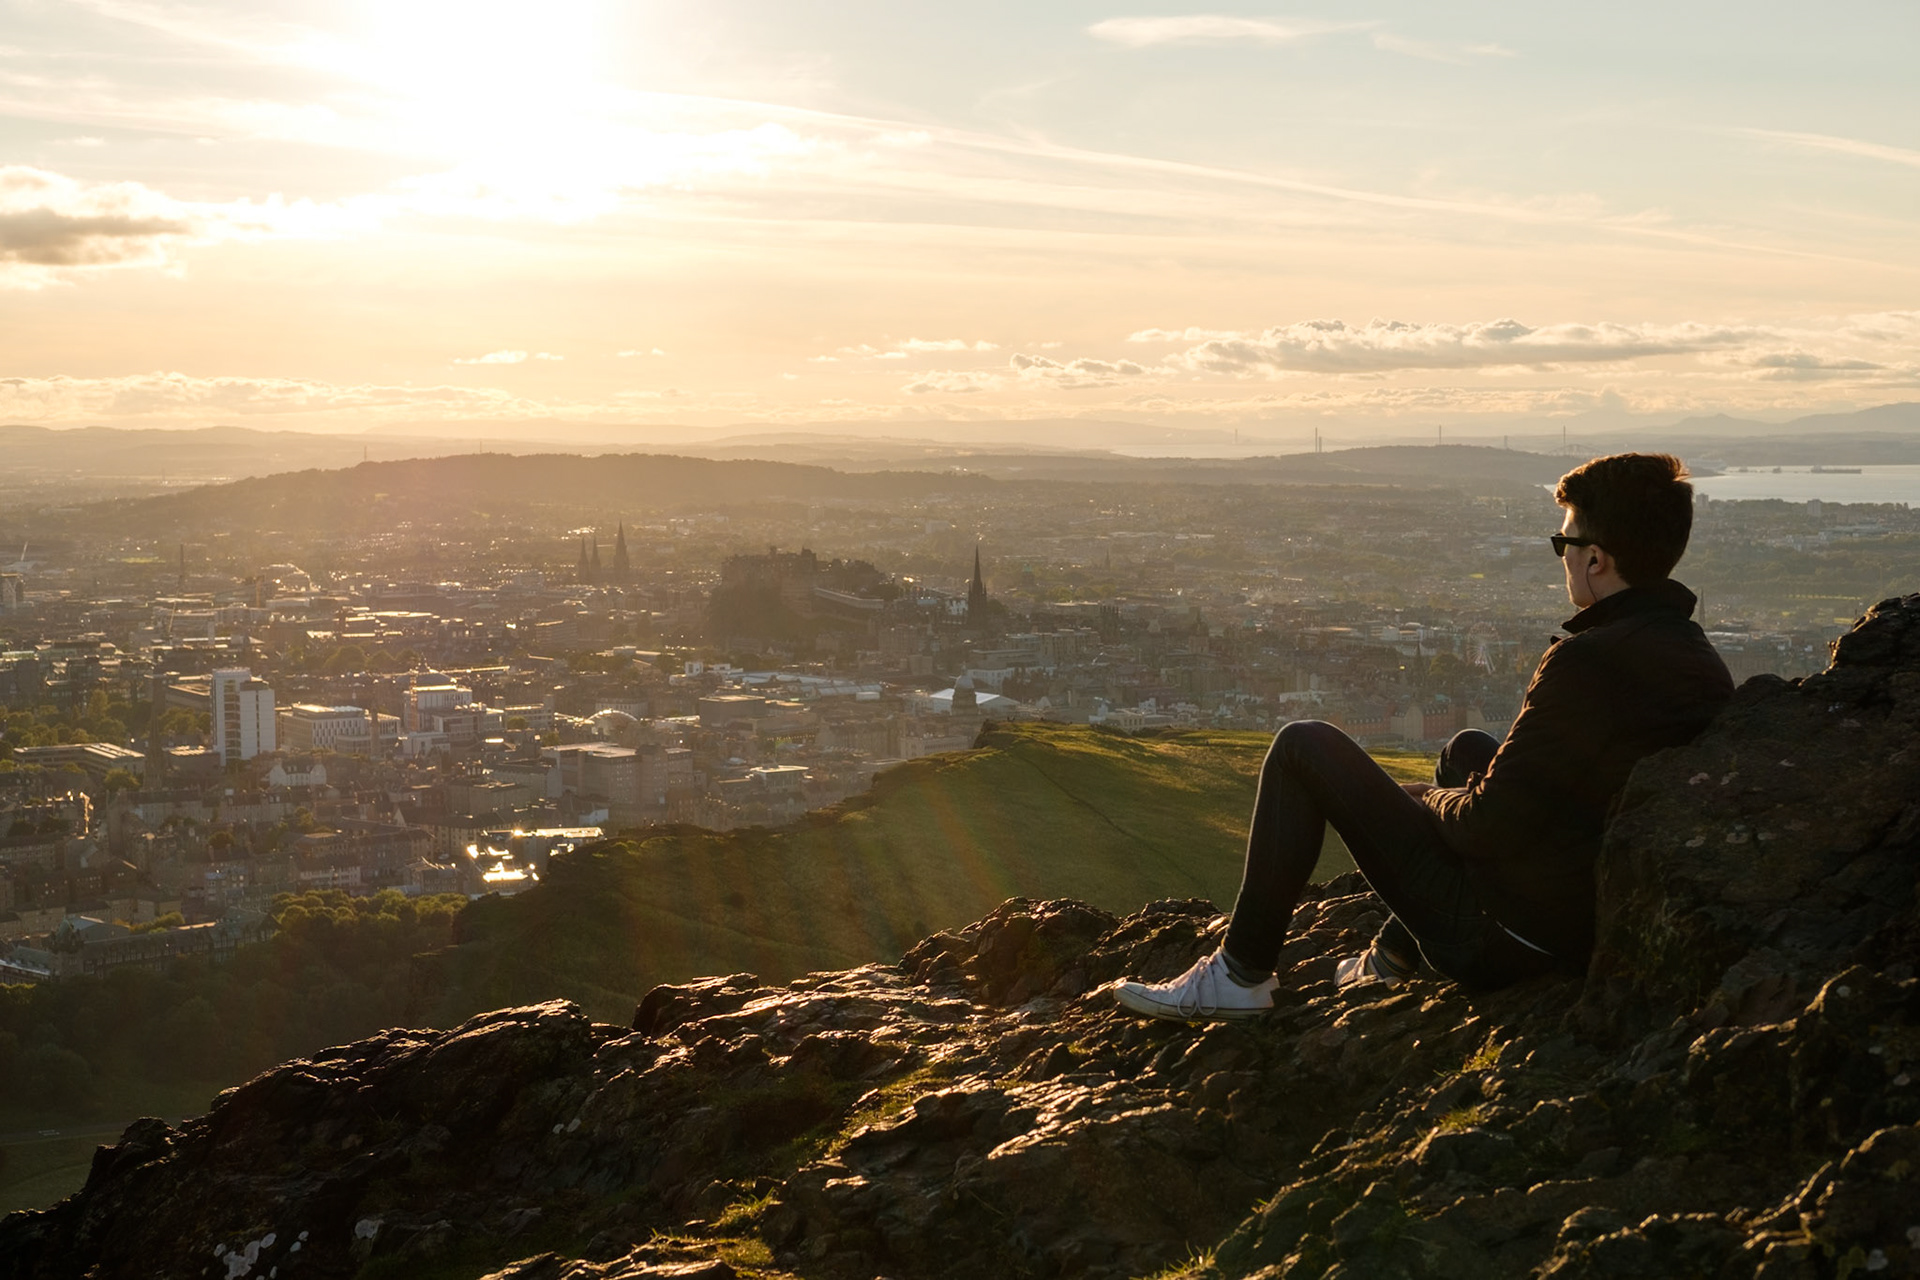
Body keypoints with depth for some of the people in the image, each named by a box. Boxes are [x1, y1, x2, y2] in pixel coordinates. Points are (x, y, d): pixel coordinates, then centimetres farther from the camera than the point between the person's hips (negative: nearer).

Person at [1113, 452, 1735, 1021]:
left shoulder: (1585, 662, -25)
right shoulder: (1706, 664, 0)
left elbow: (1490, 826, -22)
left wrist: (1436, 799, 1)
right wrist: (1461, 790, 16)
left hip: (1498, 938, -8)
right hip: (1607, 922, 9)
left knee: (1305, 746, 1)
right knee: (1468, 750, 33)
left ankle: (1241, 973, 9)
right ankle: (1393, 957, 38)